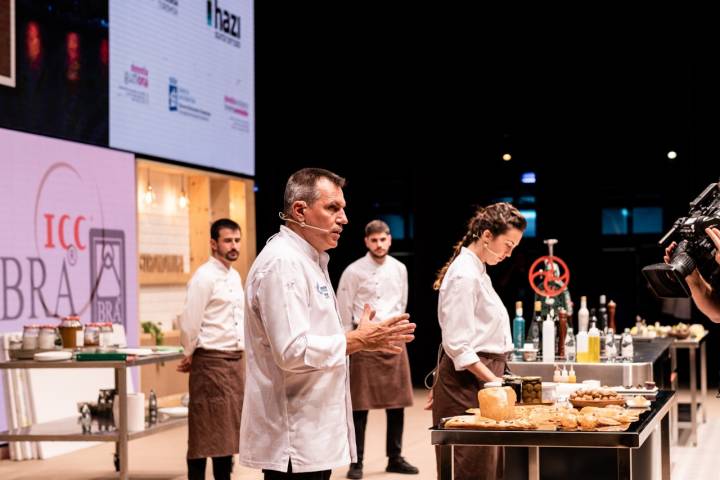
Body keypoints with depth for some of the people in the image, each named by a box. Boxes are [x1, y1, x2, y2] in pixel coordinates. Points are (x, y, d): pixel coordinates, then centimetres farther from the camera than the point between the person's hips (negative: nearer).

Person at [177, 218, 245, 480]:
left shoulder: (235, 276, 13)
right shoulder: (205, 277, -12)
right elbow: (189, 323, -13)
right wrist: (190, 356, -2)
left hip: (235, 360, 8)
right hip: (211, 361, -8)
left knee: (229, 427, 12)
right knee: (205, 430, -3)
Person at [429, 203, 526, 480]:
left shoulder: (477, 270, 15)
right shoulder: (464, 276, -15)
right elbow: (458, 346, -20)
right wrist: (494, 381, -22)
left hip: (480, 377, 10)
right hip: (468, 382, -10)